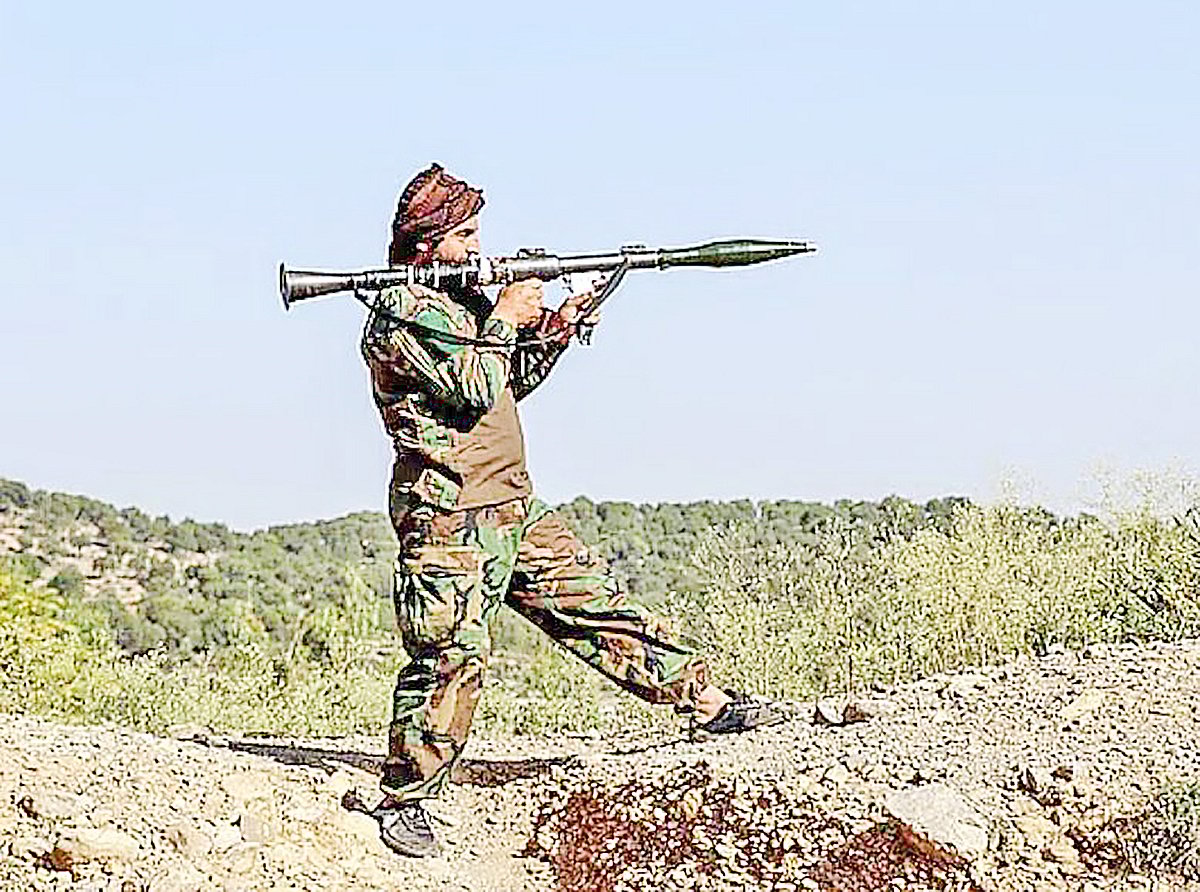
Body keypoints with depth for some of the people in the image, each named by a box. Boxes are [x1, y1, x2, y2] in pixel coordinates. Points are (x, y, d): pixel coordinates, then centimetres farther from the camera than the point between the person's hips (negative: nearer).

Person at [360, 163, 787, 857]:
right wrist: (505, 316, -8)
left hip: (516, 511, 9)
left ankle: (707, 700, 14)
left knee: (599, 605, 10)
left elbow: (513, 381, 26)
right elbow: (474, 388, -20)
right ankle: (403, 799, 0)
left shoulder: (463, 298, 18)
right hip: (451, 521, -9)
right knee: (452, 658, -10)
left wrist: (555, 328, 10)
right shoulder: (400, 312, -11)